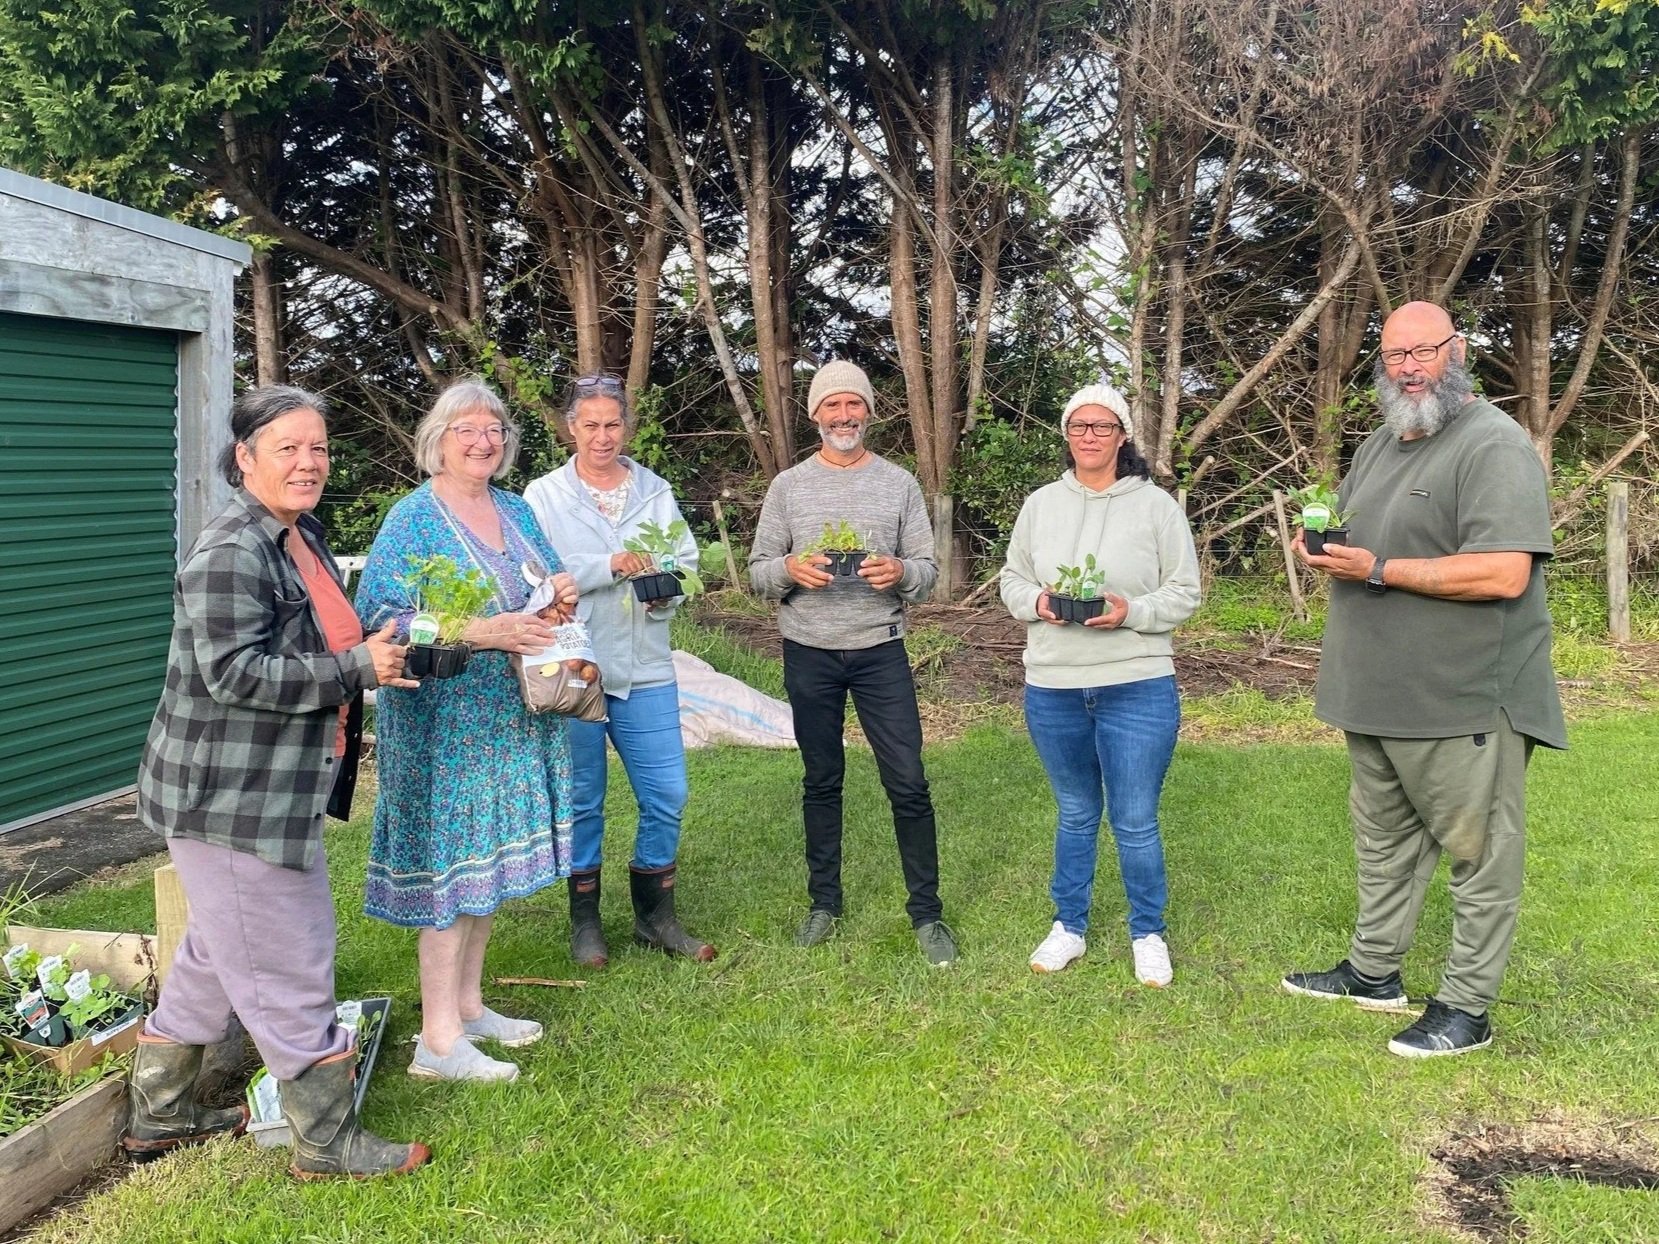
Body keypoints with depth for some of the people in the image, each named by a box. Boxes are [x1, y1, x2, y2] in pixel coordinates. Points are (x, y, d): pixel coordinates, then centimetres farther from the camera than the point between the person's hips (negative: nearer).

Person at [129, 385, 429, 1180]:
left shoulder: (302, 537, 11)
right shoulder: (231, 552, -19)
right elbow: (235, 672, -26)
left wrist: (380, 652, 8)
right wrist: (358, 668, -23)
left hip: (276, 789, 10)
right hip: (234, 798, -10)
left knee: (216, 958, 22)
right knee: (288, 971, 1)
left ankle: (160, 1115, 39)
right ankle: (329, 1145, 15)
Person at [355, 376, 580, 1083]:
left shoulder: (516, 512, 12)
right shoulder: (413, 519, -9)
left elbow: (543, 595, 22)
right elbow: (379, 619, -18)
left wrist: (563, 595, -3)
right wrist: (483, 633, -27)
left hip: (511, 720, 7)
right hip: (444, 720, -7)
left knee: (489, 859, 14)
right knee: (450, 862, -4)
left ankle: (467, 1004, 28)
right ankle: (438, 1041, 5)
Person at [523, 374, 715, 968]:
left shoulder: (656, 491, 9)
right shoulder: (543, 496, -1)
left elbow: (687, 561, 6)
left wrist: (666, 590, -14)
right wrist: (610, 565, -20)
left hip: (646, 672, 3)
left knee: (666, 795, 6)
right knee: (581, 800, 8)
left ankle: (655, 915, 25)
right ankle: (584, 920, 25)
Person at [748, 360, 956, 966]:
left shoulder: (900, 483, 3)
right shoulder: (788, 486, 4)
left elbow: (928, 571, 3)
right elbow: (758, 571, 4)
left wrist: (900, 572, -19)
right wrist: (790, 569, -17)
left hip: (880, 651, -1)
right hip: (809, 654, 1)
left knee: (908, 783, -2)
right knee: (821, 782, 12)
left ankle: (927, 913, 10)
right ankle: (824, 902, 26)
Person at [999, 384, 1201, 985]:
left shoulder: (1157, 505, -2)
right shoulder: (1040, 504, 7)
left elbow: (1185, 592, -2)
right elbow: (1012, 579, 11)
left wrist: (1131, 612, -18)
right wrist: (1037, 602, -10)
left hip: (1138, 690, -3)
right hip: (1052, 689, 3)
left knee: (1135, 822, 4)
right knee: (1075, 815, 17)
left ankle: (1148, 935, 24)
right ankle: (1069, 927, 32)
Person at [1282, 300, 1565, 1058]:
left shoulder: (1493, 444, -14)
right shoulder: (1380, 446, 15)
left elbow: (1504, 574, -25)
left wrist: (1379, 569, -23)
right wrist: (1324, 548, 8)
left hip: (1465, 698, -9)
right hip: (1379, 696, 9)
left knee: (1478, 853, 3)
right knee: (1383, 840, 19)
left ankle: (1466, 1008, 14)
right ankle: (1373, 971, 34)